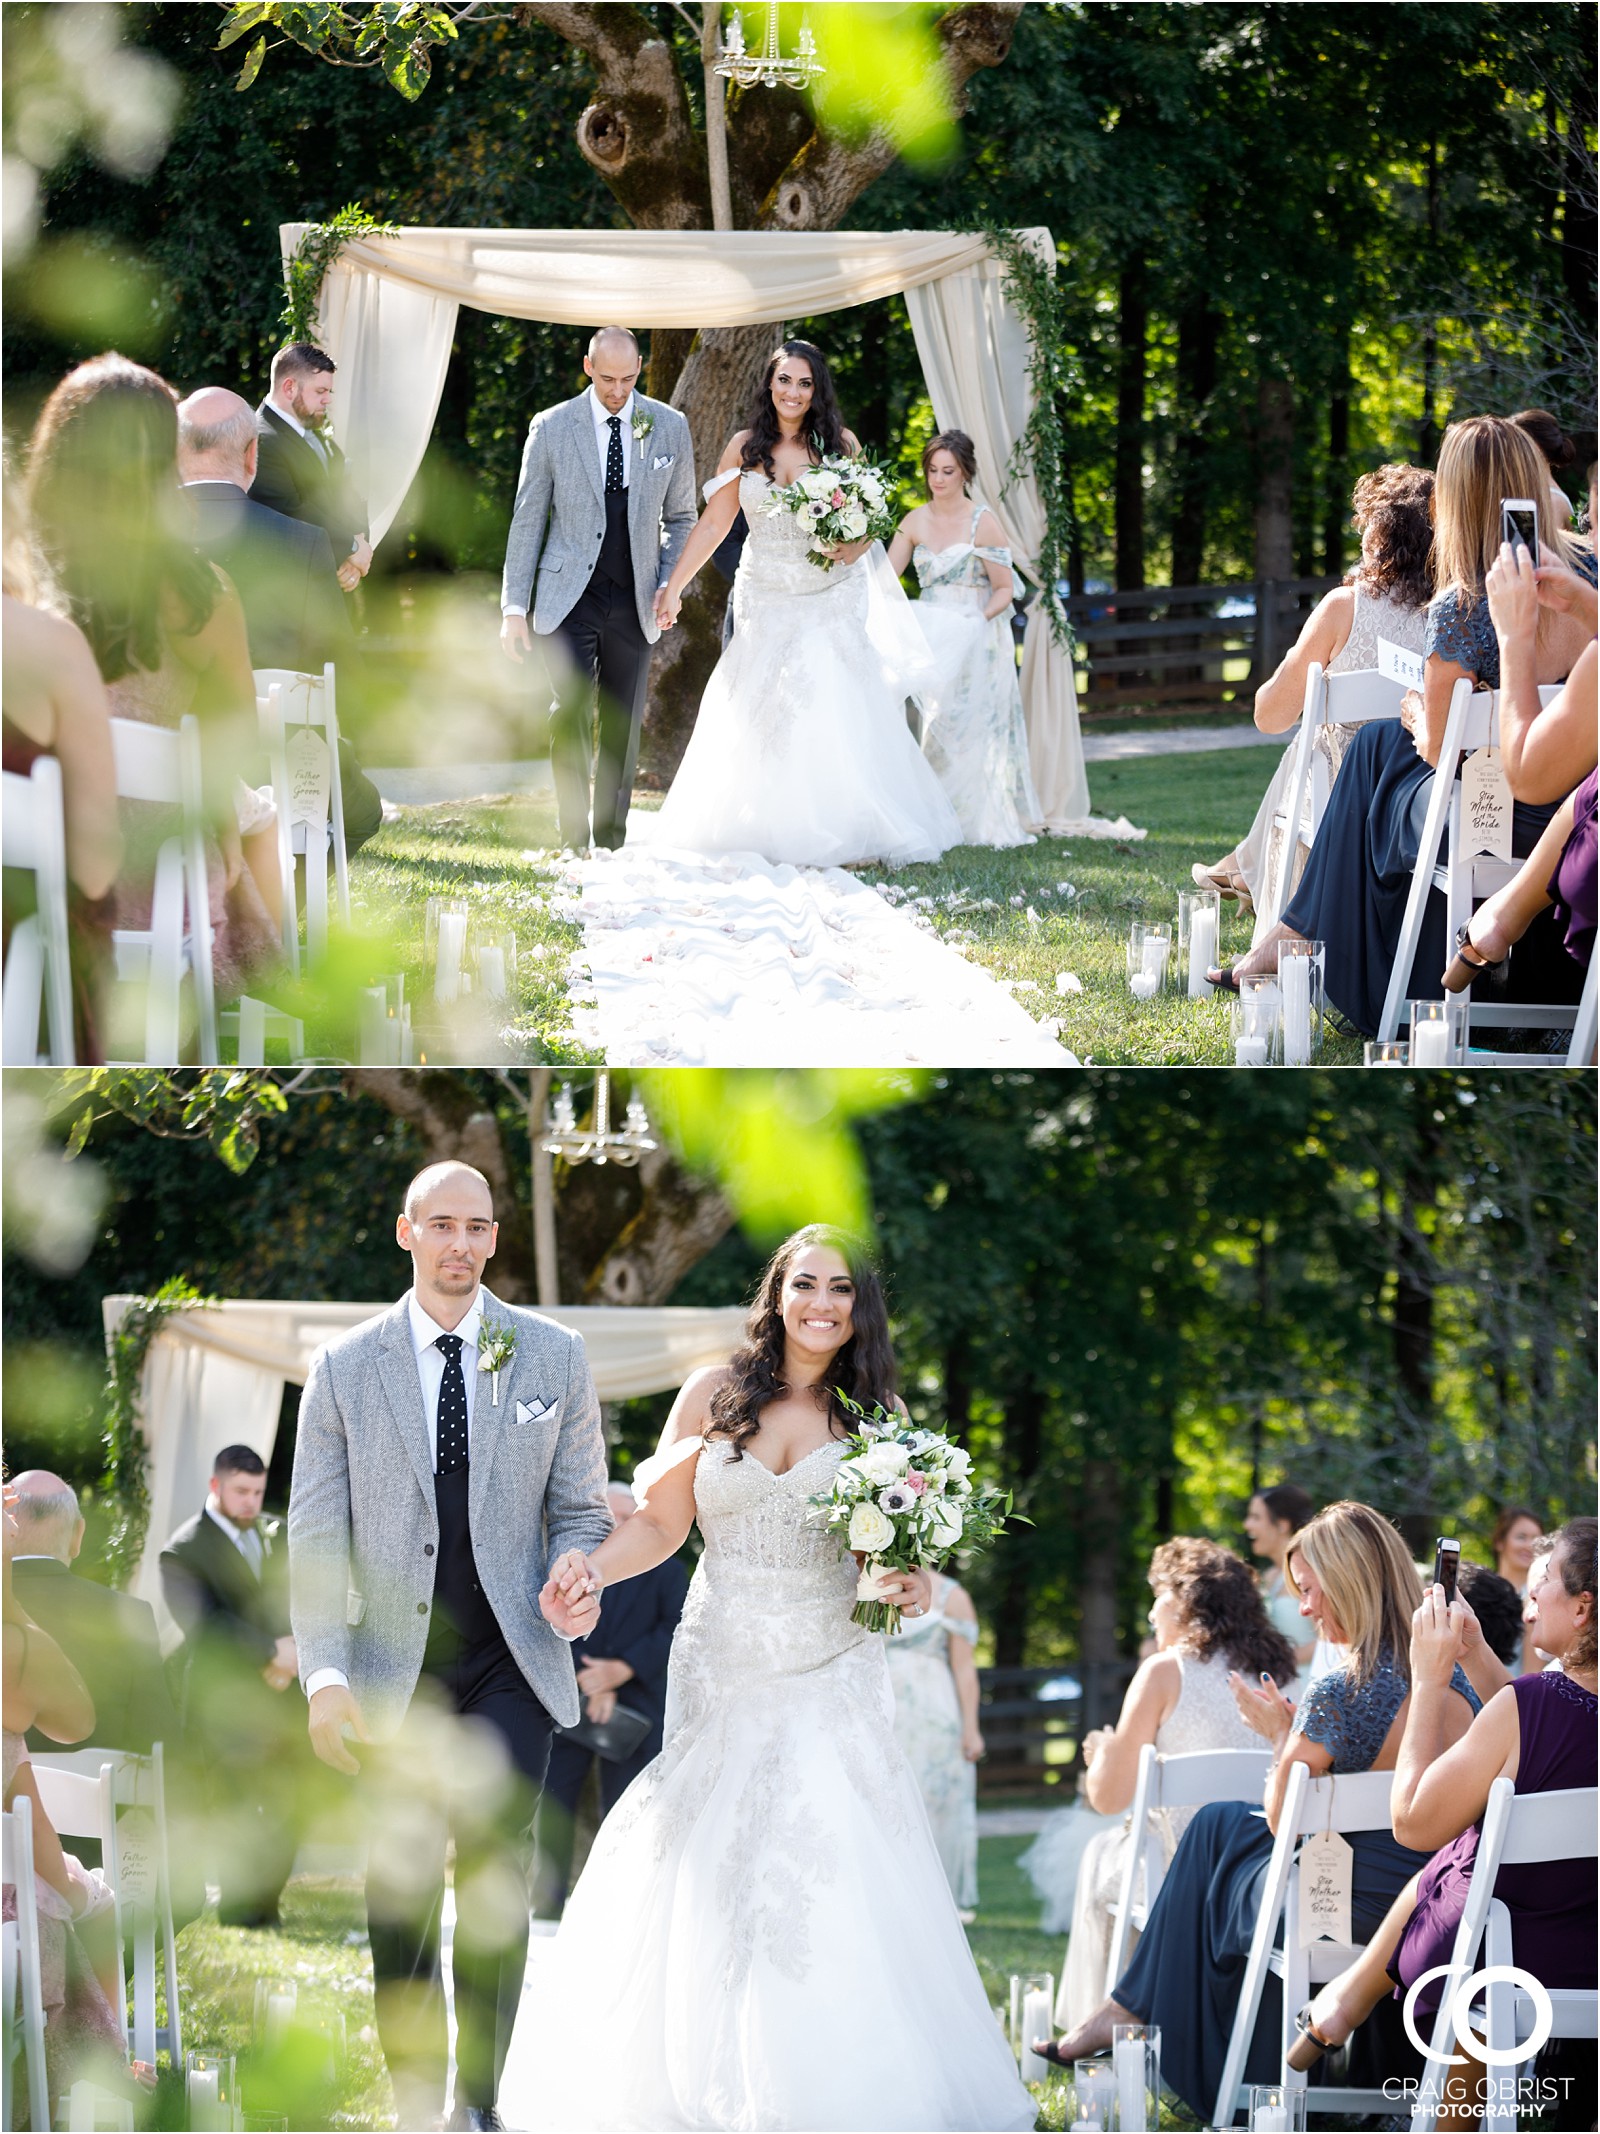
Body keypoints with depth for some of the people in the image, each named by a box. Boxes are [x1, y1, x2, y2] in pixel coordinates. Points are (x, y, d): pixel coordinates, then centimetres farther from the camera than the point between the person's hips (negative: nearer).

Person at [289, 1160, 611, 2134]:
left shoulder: (554, 1356, 6)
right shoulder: (346, 1367, 5)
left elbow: (581, 1508, 11)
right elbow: (316, 1534, 3)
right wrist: (324, 1672, -8)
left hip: (511, 1661, -1)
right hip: (395, 1669, 1)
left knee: (495, 1875, -10)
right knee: (400, 1891, 3)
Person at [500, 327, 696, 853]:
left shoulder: (670, 428, 3)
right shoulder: (551, 428, -2)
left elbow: (680, 517, 12)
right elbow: (526, 522, 2)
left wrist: (670, 585, -3)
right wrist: (514, 607, -3)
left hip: (634, 600, 2)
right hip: (570, 593, -2)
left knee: (623, 726, 7)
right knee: (571, 714, -13)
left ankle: (611, 839, 17)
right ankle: (574, 842, -8)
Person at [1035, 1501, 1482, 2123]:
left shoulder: (1339, 1694, -21)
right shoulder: (1454, 1678, 1)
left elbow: (1281, 1822, -10)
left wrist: (1280, 1736, 6)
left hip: (1355, 1909, -7)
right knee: (1218, 1823, 27)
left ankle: (1134, 2009, 38)